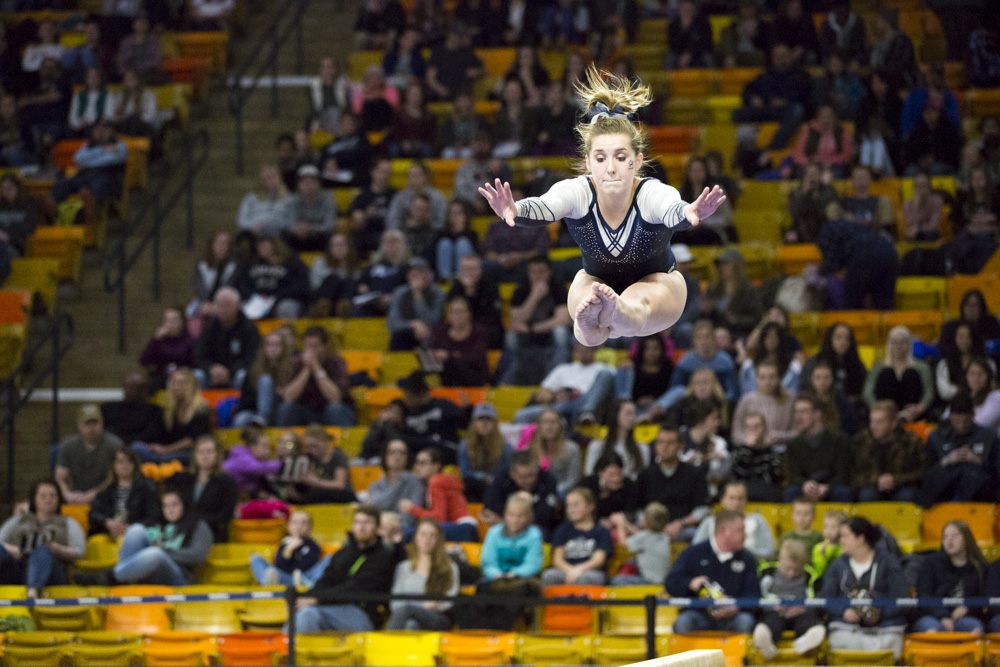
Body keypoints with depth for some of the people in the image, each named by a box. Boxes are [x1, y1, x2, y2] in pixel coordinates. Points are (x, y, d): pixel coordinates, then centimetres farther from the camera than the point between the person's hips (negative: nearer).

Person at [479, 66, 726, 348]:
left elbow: (674, 213, -57)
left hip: (656, 283, -3)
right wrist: (513, 212, -75)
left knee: (635, 303, -41)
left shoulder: (654, 194, -33)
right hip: (595, 279, 3)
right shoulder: (577, 192, -28)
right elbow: (542, 209, -50)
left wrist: (690, 214, -83)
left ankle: (615, 313, -75)